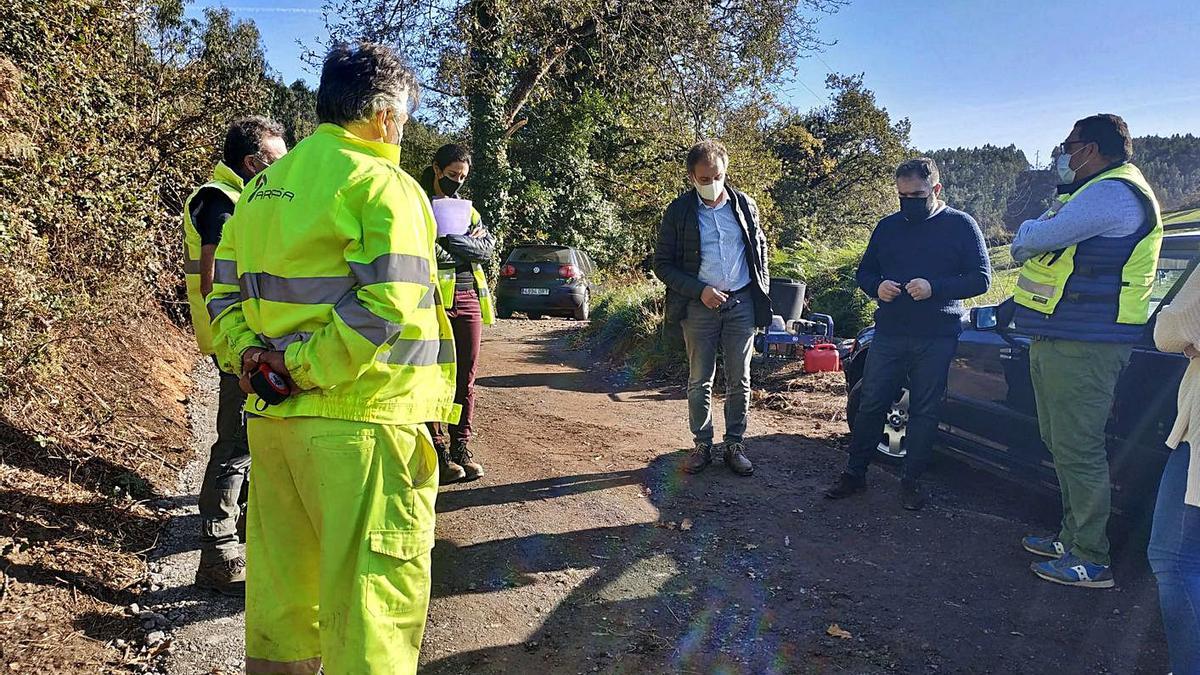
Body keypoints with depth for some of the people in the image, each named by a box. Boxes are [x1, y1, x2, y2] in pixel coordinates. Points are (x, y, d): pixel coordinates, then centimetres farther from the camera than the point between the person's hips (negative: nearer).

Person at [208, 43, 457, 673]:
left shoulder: (263, 185, 14)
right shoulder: (380, 184, -10)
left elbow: (224, 293, 15)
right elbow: (383, 311, -22)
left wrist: (251, 357, 2)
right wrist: (305, 370, -15)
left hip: (270, 415, 8)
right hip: (357, 419, -8)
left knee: (282, 581, 21)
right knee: (372, 596, 3)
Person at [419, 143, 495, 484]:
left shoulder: (467, 209, 19)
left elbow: (488, 248, 5)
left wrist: (455, 242, -10)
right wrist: (467, 245, -11)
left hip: (469, 299, 5)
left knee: (466, 378, 7)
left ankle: (461, 446, 16)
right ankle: (438, 450, 6)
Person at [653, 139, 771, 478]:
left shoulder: (745, 205, 4)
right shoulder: (679, 211, -4)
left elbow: (760, 247, 17)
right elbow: (663, 264, -3)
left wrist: (762, 289, 7)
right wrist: (700, 290, -13)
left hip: (742, 303, 2)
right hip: (700, 306, -2)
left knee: (739, 380, 6)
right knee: (699, 380, 5)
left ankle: (735, 445, 18)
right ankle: (702, 445, 17)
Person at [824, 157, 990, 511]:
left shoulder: (961, 225, 0)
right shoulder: (888, 226, 10)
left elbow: (981, 278, -5)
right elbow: (864, 271, 17)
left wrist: (935, 288, -20)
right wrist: (877, 287, -7)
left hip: (936, 339, -2)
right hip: (888, 335, 3)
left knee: (925, 412, 6)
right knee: (871, 405, 5)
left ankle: (911, 481, 20)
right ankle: (854, 473, 17)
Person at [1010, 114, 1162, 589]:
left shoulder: (1113, 192, -15)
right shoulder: (1098, 191, 23)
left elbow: (1032, 240, -17)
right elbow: (1032, 237, 19)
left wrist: (1028, 236, 5)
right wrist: (1034, 235, -3)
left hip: (1084, 347, -11)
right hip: (1058, 339, 11)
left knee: (1078, 450, -6)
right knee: (1061, 444, 17)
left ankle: (1092, 561, 2)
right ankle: (1073, 536, 28)